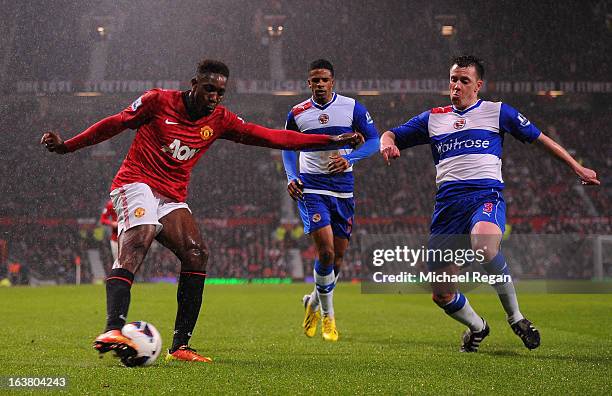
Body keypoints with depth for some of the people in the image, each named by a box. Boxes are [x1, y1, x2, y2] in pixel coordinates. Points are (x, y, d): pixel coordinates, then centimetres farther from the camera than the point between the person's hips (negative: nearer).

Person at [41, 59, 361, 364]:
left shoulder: (219, 120, 8)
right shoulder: (159, 101, -4)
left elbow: (269, 136, 6)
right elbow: (116, 123, 4)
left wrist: (331, 141, 1)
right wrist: (67, 145, 1)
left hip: (172, 199, 6)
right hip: (136, 184, -6)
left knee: (196, 254, -13)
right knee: (134, 248, -30)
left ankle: (180, 346, -9)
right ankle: (113, 331, -48)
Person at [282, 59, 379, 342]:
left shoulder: (352, 107, -1)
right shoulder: (297, 114, 2)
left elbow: (373, 141, 0)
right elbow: (288, 148, 15)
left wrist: (349, 158, -17)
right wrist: (291, 177, -1)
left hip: (343, 188, 2)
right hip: (311, 188, -2)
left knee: (338, 256, 6)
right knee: (325, 251, -17)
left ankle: (314, 302, 34)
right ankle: (328, 315, 1)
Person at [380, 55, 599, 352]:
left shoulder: (497, 112, 13)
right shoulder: (433, 118, 21)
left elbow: (540, 138, 19)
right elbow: (392, 136, 23)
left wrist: (577, 168, 19)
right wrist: (388, 143, -2)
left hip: (486, 196, -4)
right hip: (448, 203, 4)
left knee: (484, 248, -39)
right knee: (442, 296, -2)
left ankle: (515, 316, -17)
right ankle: (477, 327, 31)